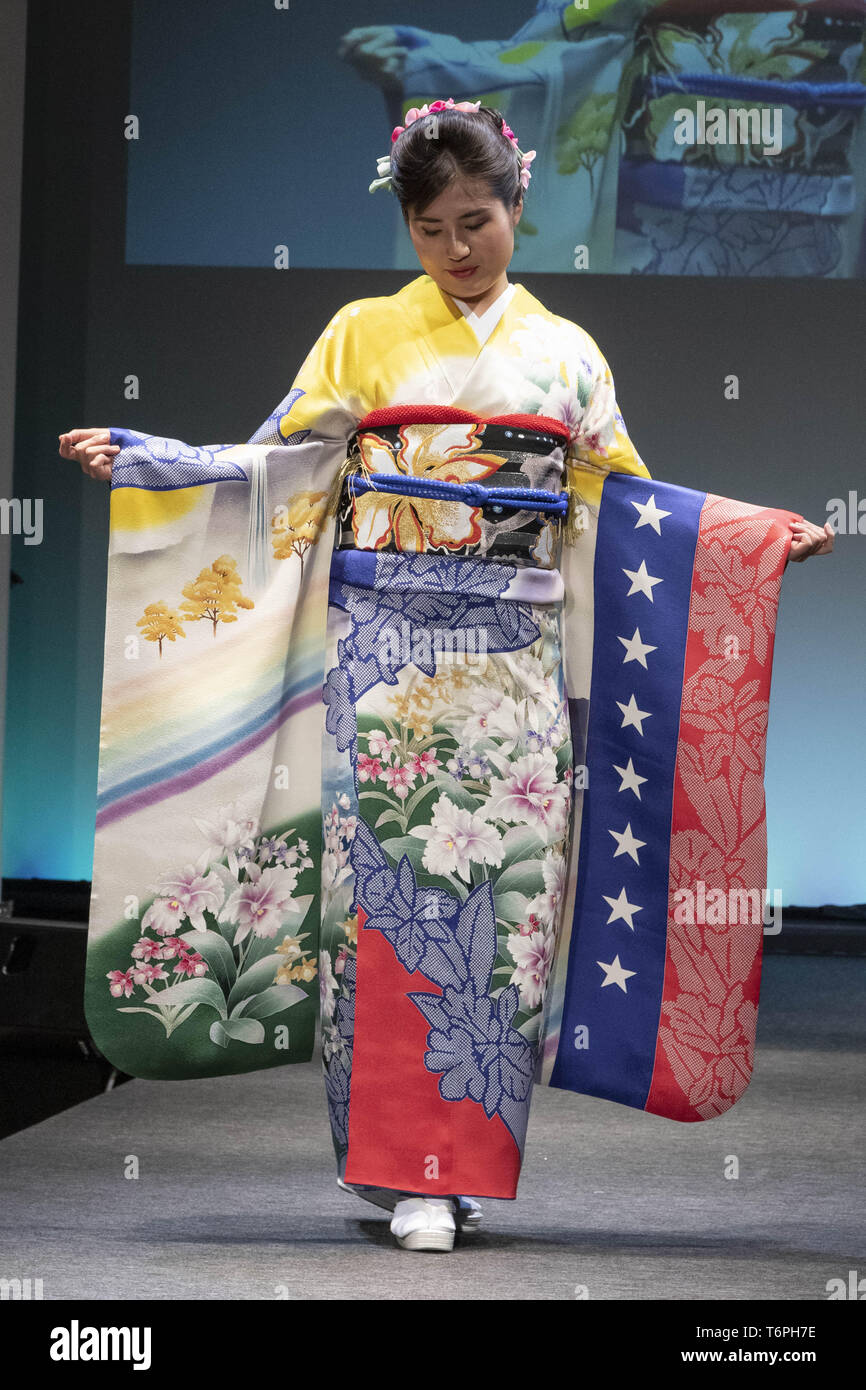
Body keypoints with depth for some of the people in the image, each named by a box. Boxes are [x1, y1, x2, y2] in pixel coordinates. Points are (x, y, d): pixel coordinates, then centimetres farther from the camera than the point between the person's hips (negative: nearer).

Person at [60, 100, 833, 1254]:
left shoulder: (565, 351, 14)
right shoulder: (365, 333, 10)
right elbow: (273, 461, 8)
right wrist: (130, 459, -3)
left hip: (514, 660, 1)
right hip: (388, 647, -1)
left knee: (500, 889, -4)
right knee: (393, 882, -7)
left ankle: (461, 1161, 3)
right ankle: (409, 1166, -2)